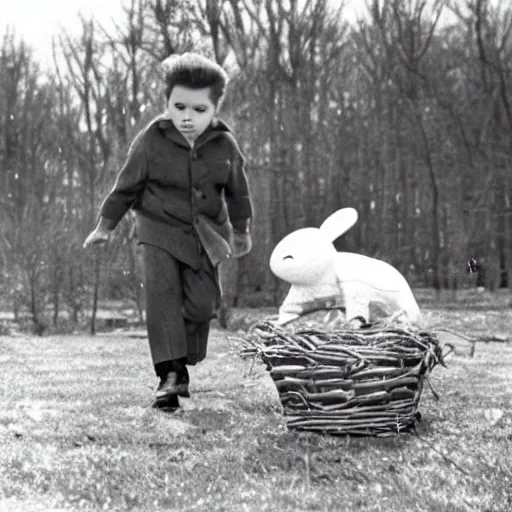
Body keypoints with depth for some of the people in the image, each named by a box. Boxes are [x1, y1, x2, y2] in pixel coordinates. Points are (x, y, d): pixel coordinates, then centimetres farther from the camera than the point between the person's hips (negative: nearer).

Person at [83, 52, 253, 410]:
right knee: (163, 291, -19)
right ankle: (170, 373, -21)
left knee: (202, 302, -2)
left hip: (205, 233, 2)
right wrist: (105, 226, 9)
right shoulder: (151, 140, -12)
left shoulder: (225, 145, -7)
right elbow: (127, 185, 1)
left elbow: (238, 192, 9)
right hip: (160, 229, -2)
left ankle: (183, 365, 19)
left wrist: (241, 231, 19)